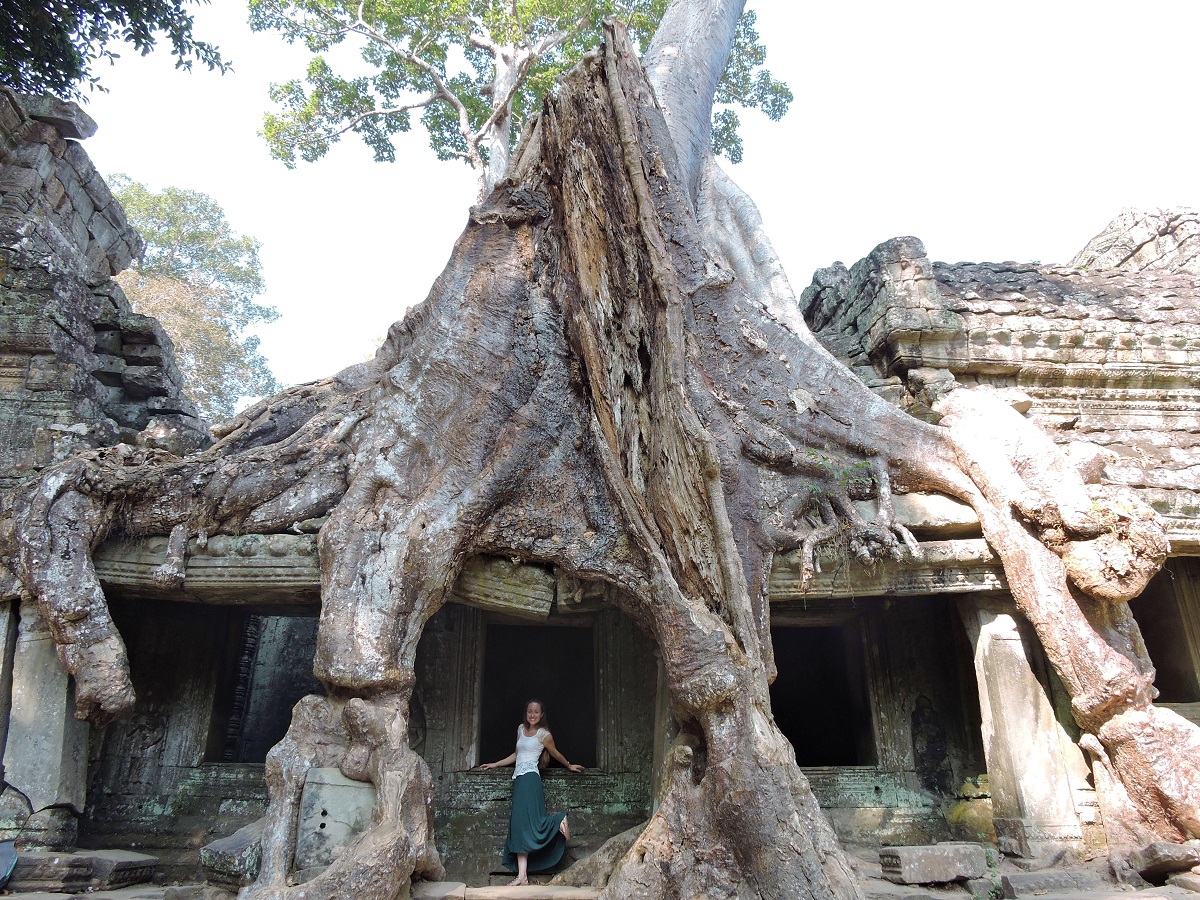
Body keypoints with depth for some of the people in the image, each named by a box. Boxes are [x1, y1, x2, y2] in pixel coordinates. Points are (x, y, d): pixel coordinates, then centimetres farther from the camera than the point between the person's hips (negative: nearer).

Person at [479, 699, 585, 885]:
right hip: (518, 779, 6)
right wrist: (495, 764, 30)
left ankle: (559, 821, -2)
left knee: (525, 822, -20)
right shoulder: (521, 729, 18)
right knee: (520, 824, -3)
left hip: (529, 777, -6)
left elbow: (555, 753, 15)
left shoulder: (544, 734, 0)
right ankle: (522, 875, -8)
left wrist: (569, 766, 27)